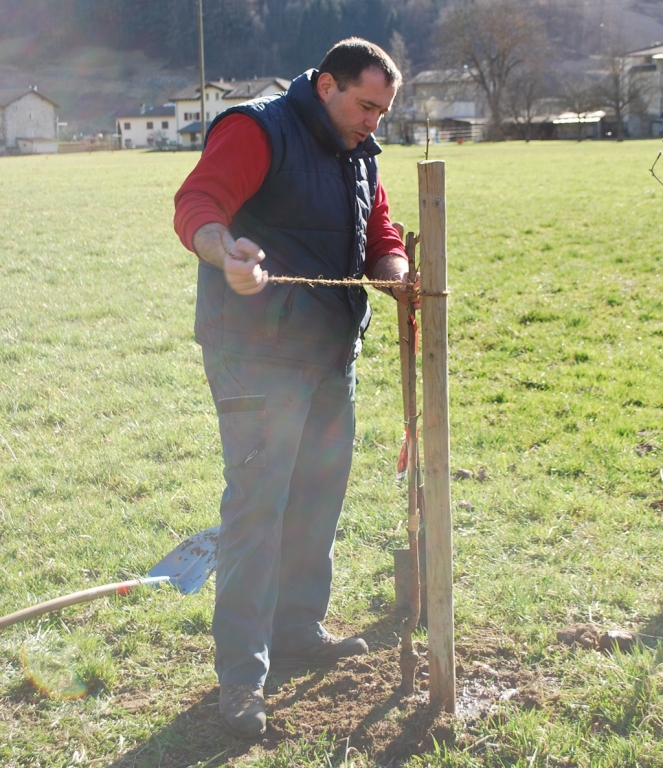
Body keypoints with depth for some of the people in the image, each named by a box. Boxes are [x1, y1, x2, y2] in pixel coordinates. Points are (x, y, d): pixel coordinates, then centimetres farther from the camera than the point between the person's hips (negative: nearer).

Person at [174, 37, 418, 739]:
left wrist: (395, 273, -5)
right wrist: (226, 252, -48)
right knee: (256, 504, -9)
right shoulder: (258, 129, -11)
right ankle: (241, 675, -2)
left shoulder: (360, 157, 16)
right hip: (258, 357, -9)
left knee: (319, 496, 16)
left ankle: (298, 627, 33)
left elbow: (379, 238, 19)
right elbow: (196, 205, -25)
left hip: (332, 353, 9)